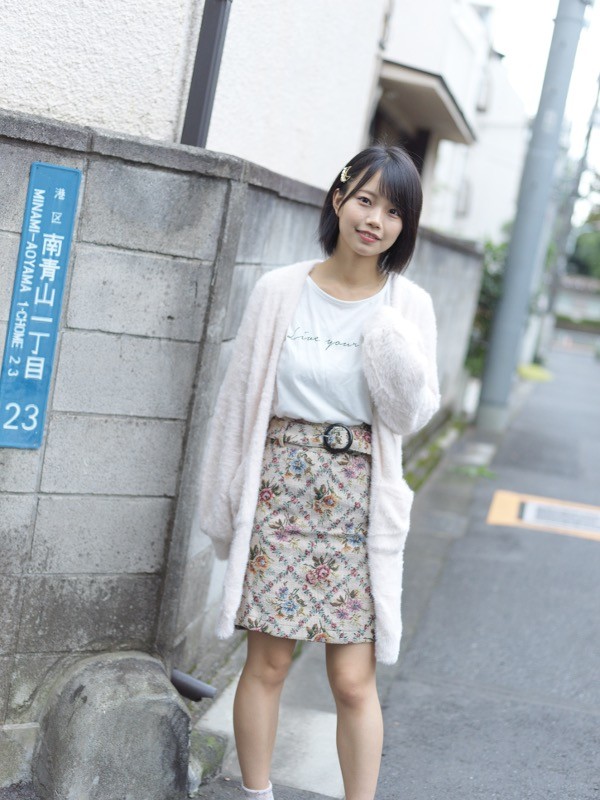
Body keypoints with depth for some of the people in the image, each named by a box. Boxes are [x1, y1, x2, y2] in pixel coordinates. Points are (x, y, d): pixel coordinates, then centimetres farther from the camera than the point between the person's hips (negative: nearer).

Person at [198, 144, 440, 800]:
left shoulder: (408, 306, 1)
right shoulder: (279, 290, -1)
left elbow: (412, 417, -2)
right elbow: (238, 397, 5)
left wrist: (390, 341, -18)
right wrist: (223, 503, 6)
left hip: (358, 501, 0)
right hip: (279, 491, 0)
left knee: (354, 680, 1)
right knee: (268, 661, 7)